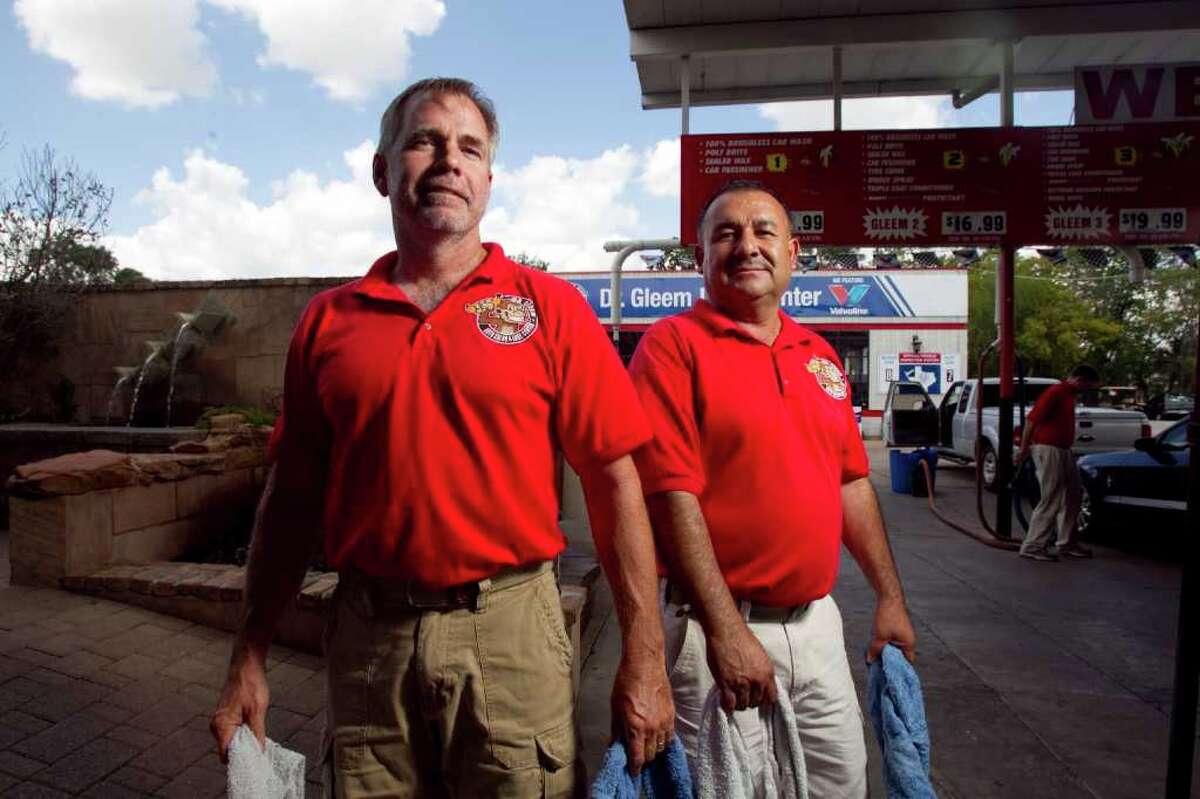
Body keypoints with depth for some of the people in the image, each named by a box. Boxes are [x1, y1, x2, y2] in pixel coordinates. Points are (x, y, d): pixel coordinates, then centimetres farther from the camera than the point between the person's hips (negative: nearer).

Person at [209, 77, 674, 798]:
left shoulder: (549, 307, -3)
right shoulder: (328, 322, 5)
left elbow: (615, 483, -6)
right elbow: (292, 498, 9)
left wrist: (644, 659, -8)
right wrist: (250, 661, 9)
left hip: (510, 633, -2)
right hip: (365, 640, 3)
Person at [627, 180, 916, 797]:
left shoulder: (819, 354, 11)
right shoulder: (674, 344, -11)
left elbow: (851, 482, 14)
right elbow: (672, 493, -18)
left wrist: (889, 596, 13)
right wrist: (725, 629, -19)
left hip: (817, 619, 7)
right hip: (717, 623, -6)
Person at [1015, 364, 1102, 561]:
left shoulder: (1069, 394, 15)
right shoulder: (1056, 392, -15)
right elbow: (1032, 419, -19)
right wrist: (1024, 449, -18)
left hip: (1063, 451, 10)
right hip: (1049, 450, -10)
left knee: (1073, 494, 15)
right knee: (1051, 500, -7)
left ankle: (1067, 543, 25)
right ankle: (1032, 546, -2)